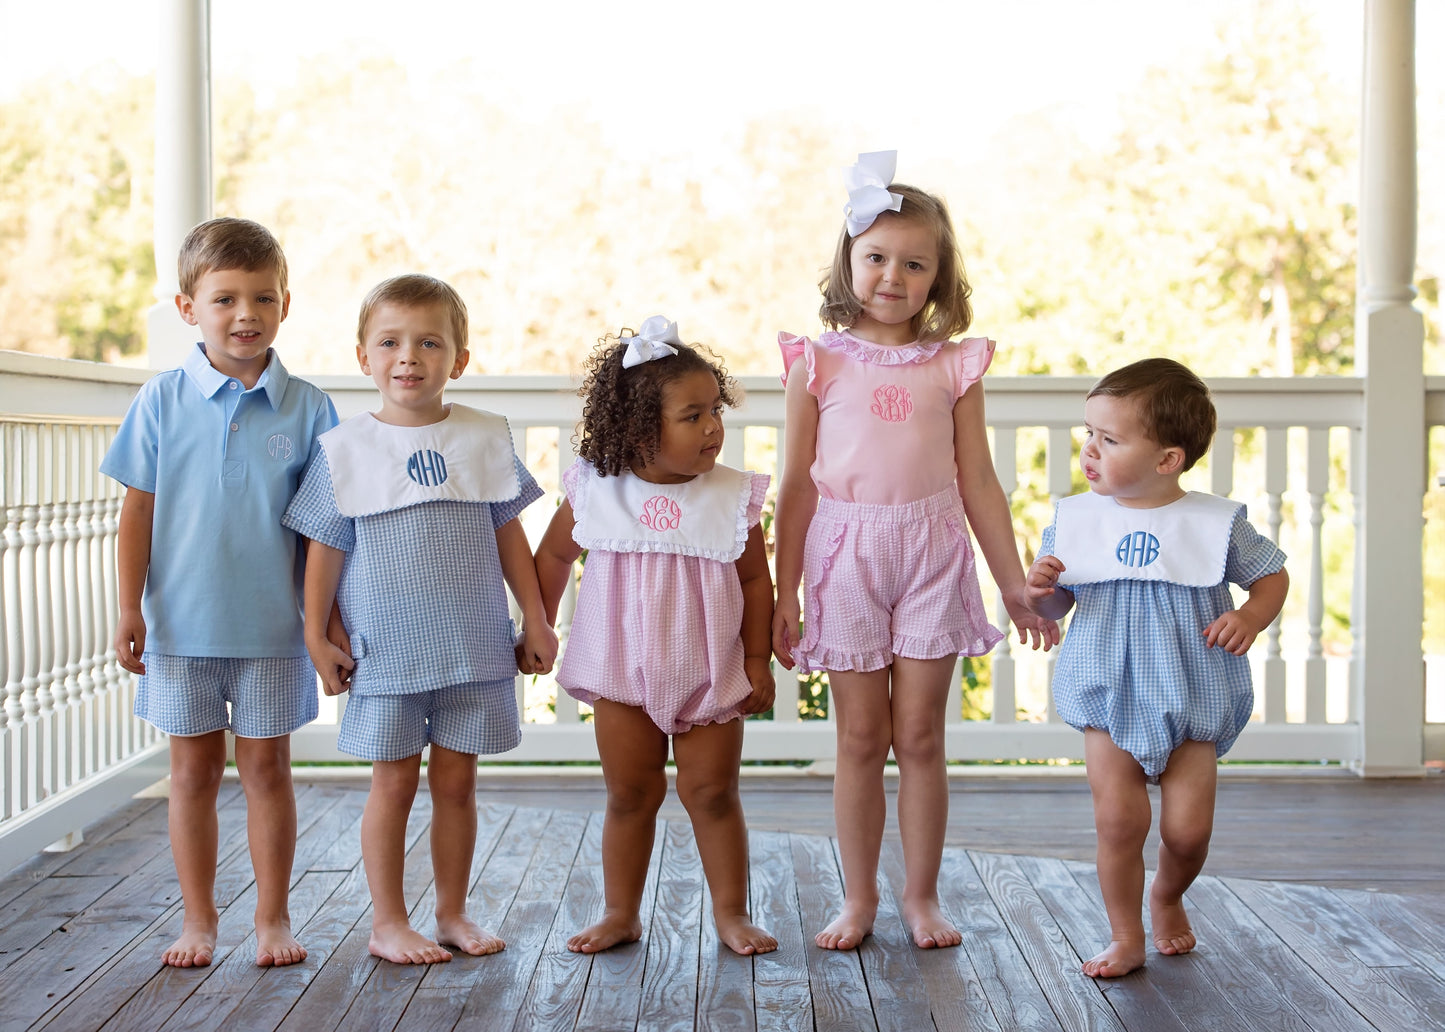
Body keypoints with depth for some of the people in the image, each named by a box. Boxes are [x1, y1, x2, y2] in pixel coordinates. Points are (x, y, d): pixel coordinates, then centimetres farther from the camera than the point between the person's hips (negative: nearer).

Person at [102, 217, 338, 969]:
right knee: (193, 771, 10)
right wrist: (130, 610, -4)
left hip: (272, 625, 0)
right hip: (183, 623, 0)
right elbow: (138, 511, 0)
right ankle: (198, 919, 23)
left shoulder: (305, 408, -3)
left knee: (266, 766, 9)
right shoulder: (162, 401, -3)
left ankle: (273, 917, 21)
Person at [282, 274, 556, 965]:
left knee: (456, 781, 10)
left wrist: (535, 618, 7)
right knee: (394, 781, 5)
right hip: (386, 650, -2)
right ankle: (388, 922, 17)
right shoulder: (344, 450, -3)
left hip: (474, 648, 2)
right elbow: (326, 549, 1)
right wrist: (317, 635, 1)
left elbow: (509, 535, 7)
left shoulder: (485, 438, 2)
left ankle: (452, 913, 23)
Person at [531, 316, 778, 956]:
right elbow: (553, 554, 8)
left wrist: (757, 660, -4)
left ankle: (731, 913, 20)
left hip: (711, 676, -1)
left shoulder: (732, 497, -9)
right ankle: (620, 914, 24)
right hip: (623, 675, 1)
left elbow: (756, 579, -2)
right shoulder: (596, 491, -7)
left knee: (713, 793, 6)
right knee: (630, 796, 12)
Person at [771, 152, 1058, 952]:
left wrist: (1016, 585, 7)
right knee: (861, 740, 6)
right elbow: (797, 485, 2)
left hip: (932, 555, 1)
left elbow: (978, 483, 7)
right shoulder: (818, 363, -1)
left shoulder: (954, 366, 2)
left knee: (920, 737, 5)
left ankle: (921, 896, 19)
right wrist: (784, 595, 2)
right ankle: (857, 897, 20)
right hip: (846, 555, -1)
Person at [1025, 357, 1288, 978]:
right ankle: (1126, 938, 12)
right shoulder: (1076, 519, -3)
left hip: (1191, 703, 0)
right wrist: (1041, 589, -20)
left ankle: (1168, 900, 32)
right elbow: (1055, 609, 3)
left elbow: (1272, 575, 6)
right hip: (1110, 700, 1)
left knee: (1188, 829, 0)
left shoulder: (1215, 523, -7)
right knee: (1118, 822, -7)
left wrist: (1250, 617, -13)